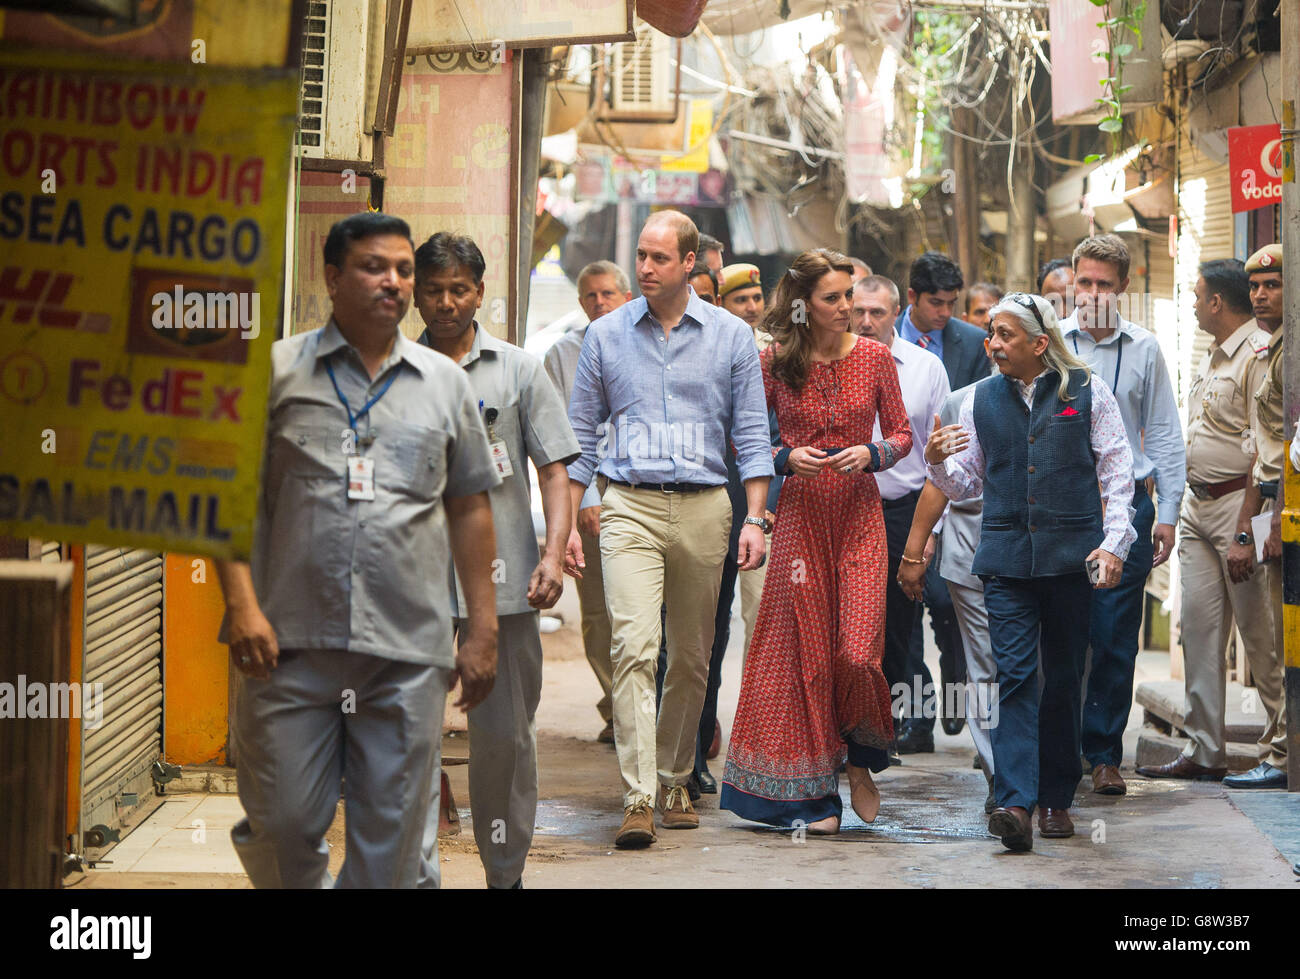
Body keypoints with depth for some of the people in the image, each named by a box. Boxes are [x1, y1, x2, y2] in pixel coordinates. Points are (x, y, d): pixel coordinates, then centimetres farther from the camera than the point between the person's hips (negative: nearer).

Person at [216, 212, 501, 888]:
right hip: (291, 638, -2)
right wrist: (241, 603, -8)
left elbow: (470, 509, 16)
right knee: (283, 821, 0)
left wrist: (482, 629, 11)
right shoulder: (278, 370, 5)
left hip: (409, 650, 2)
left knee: (390, 836, 3)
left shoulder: (444, 382, 13)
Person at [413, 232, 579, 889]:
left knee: (505, 732, 5)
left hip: (504, 580, 1)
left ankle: (506, 871, 17)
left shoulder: (518, 371, 9)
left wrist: (553, 555, -7)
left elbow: (555, 470, 7)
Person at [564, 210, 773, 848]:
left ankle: (675, 781, 25)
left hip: (703, 508, 1)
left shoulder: (730, 336, 5)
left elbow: (751, 434, 7)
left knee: (691, 658, 9)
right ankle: (639, 799, -20)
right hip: (630, 506, -1)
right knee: (634, 647, -16)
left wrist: (754, 519, -2)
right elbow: (581, 435, 9)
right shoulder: (607, 335, 6)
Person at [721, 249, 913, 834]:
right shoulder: (775, 363, -1)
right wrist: (787, 458, -11)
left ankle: (860, 760, 18)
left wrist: (871, 453, -11)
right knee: (805, 651, 1)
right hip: (800, 514, 0)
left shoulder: (874, 357, 2)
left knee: (857, 650, -11)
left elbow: (901, 435, 10)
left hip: (860, 513, 0)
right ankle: (813, 795, 10)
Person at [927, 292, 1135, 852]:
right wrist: (938, 462, -4)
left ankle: (1056, 799, 18)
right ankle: (1016, 802, -20)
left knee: (1063, 678, 7)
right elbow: (967, 482, 18)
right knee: (1014, 674, -11)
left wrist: (1113, 543, -5)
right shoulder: (982, 400, 11)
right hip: (1006, 554, 1)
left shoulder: (1087, 392, 4)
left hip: (1071, 554, -1)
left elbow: (1117, 474, 4)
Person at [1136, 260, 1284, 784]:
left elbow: (1265, 455, -18)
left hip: (1238, 504, -9)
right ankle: (1203, 750, 12)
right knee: (1199, 628, 8)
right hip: (1197, 505, 9)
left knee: (1260, 634, -3)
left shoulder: (1259, 354, -13)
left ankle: (1280, 745, 5)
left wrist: (1247, 533, -22)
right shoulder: (1211, 357, 17)